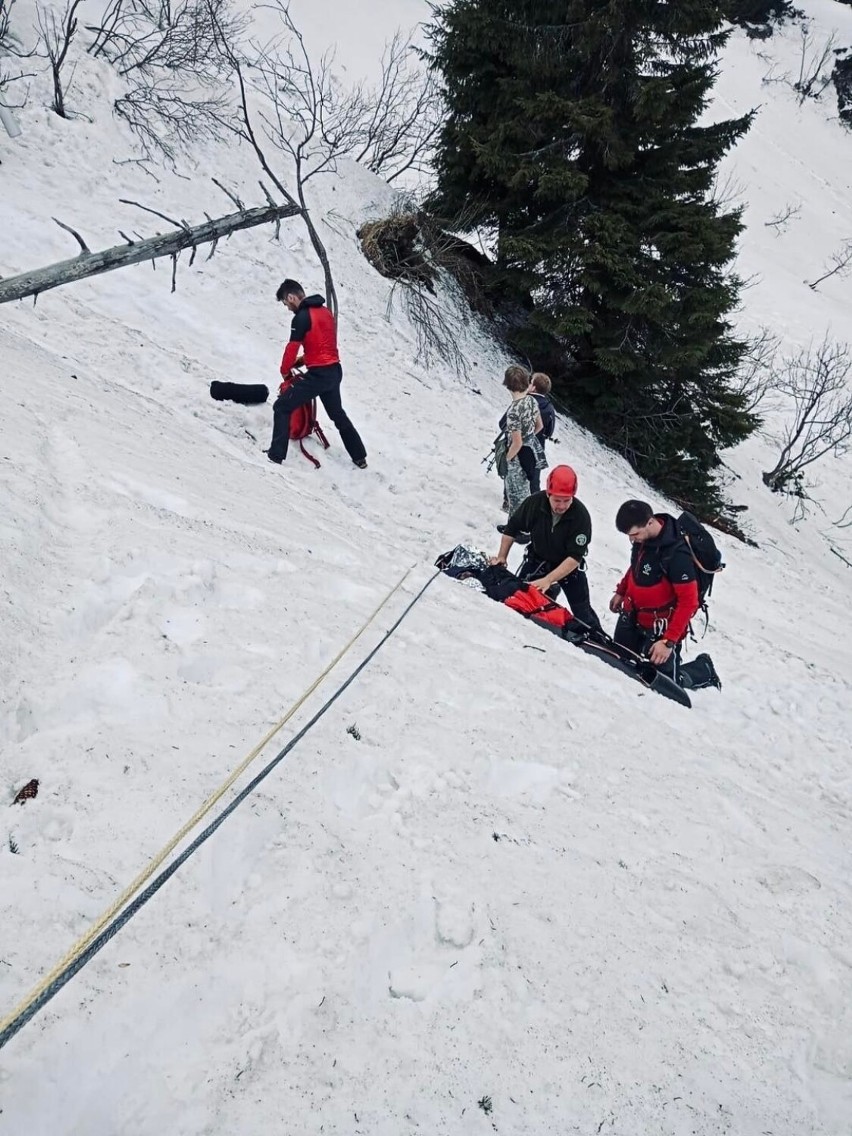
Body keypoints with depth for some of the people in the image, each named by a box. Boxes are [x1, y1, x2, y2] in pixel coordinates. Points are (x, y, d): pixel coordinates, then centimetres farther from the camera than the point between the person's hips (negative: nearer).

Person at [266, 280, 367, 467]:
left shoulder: (301, 317, -15)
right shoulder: (324, 311, 11)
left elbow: (292, 348, -12)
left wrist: (285, 371, 4)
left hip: (318, 374, -8)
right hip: (334, 371, 9)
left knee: (282, 407, -2)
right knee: (338, 414, 26)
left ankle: (276, 455, -7)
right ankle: (360, 457, 32)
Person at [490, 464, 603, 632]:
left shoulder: (581, 516, -30)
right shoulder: (534, 503, -24)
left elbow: (574, 557, -30)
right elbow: (512, 528, -5)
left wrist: (548, 580, -38)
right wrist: (502, 556, -9)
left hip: (569, 566, -2)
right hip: (537, 558, 2)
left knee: (583, 613, 0)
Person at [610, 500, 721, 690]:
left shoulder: (676, 554, -31)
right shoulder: (642, 537, -9)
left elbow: (688, 602, -26)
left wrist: (668, 641, -27)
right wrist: (621, 592, 23)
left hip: (660, 629, -7)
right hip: (630, 617, 7)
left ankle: (705, 670, 25)